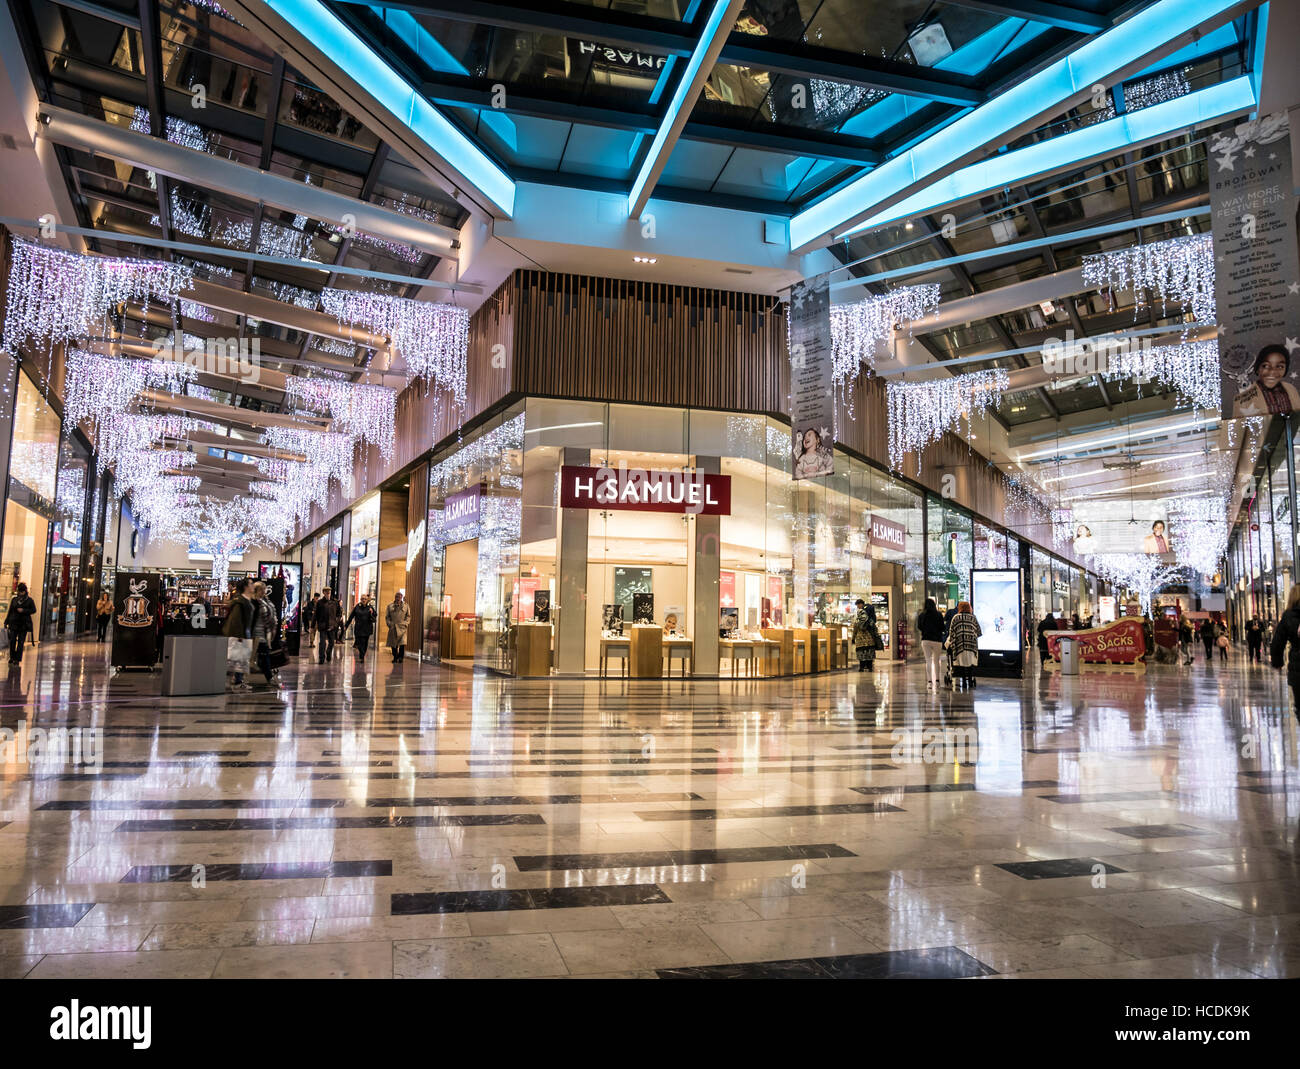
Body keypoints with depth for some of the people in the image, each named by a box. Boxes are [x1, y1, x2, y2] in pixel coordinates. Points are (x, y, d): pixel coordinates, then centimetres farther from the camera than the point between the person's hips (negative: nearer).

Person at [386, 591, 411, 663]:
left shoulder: (406, 606, 9)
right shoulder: (390, 606, 11)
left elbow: (408, 616, 9)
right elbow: (387, 616, 11)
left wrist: (405, 623, -4)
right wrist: (389, 623, -3)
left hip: (402, 627, -2)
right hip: (393, 627, 2)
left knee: (402, 643, -14)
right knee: (393, 643, 4)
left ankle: (401, 657, -8)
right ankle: (395, 657, 18)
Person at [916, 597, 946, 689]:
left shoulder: (921, 616, -1)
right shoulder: (939, 615, -3)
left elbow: (919, 629, 4)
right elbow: (943, 628, -1)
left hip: (926, 640, 0)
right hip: (937, 640, 0)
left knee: (928, 660, 2)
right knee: (936, 661, 13)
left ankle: (929, 681, -3)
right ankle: (937, 680, 7)